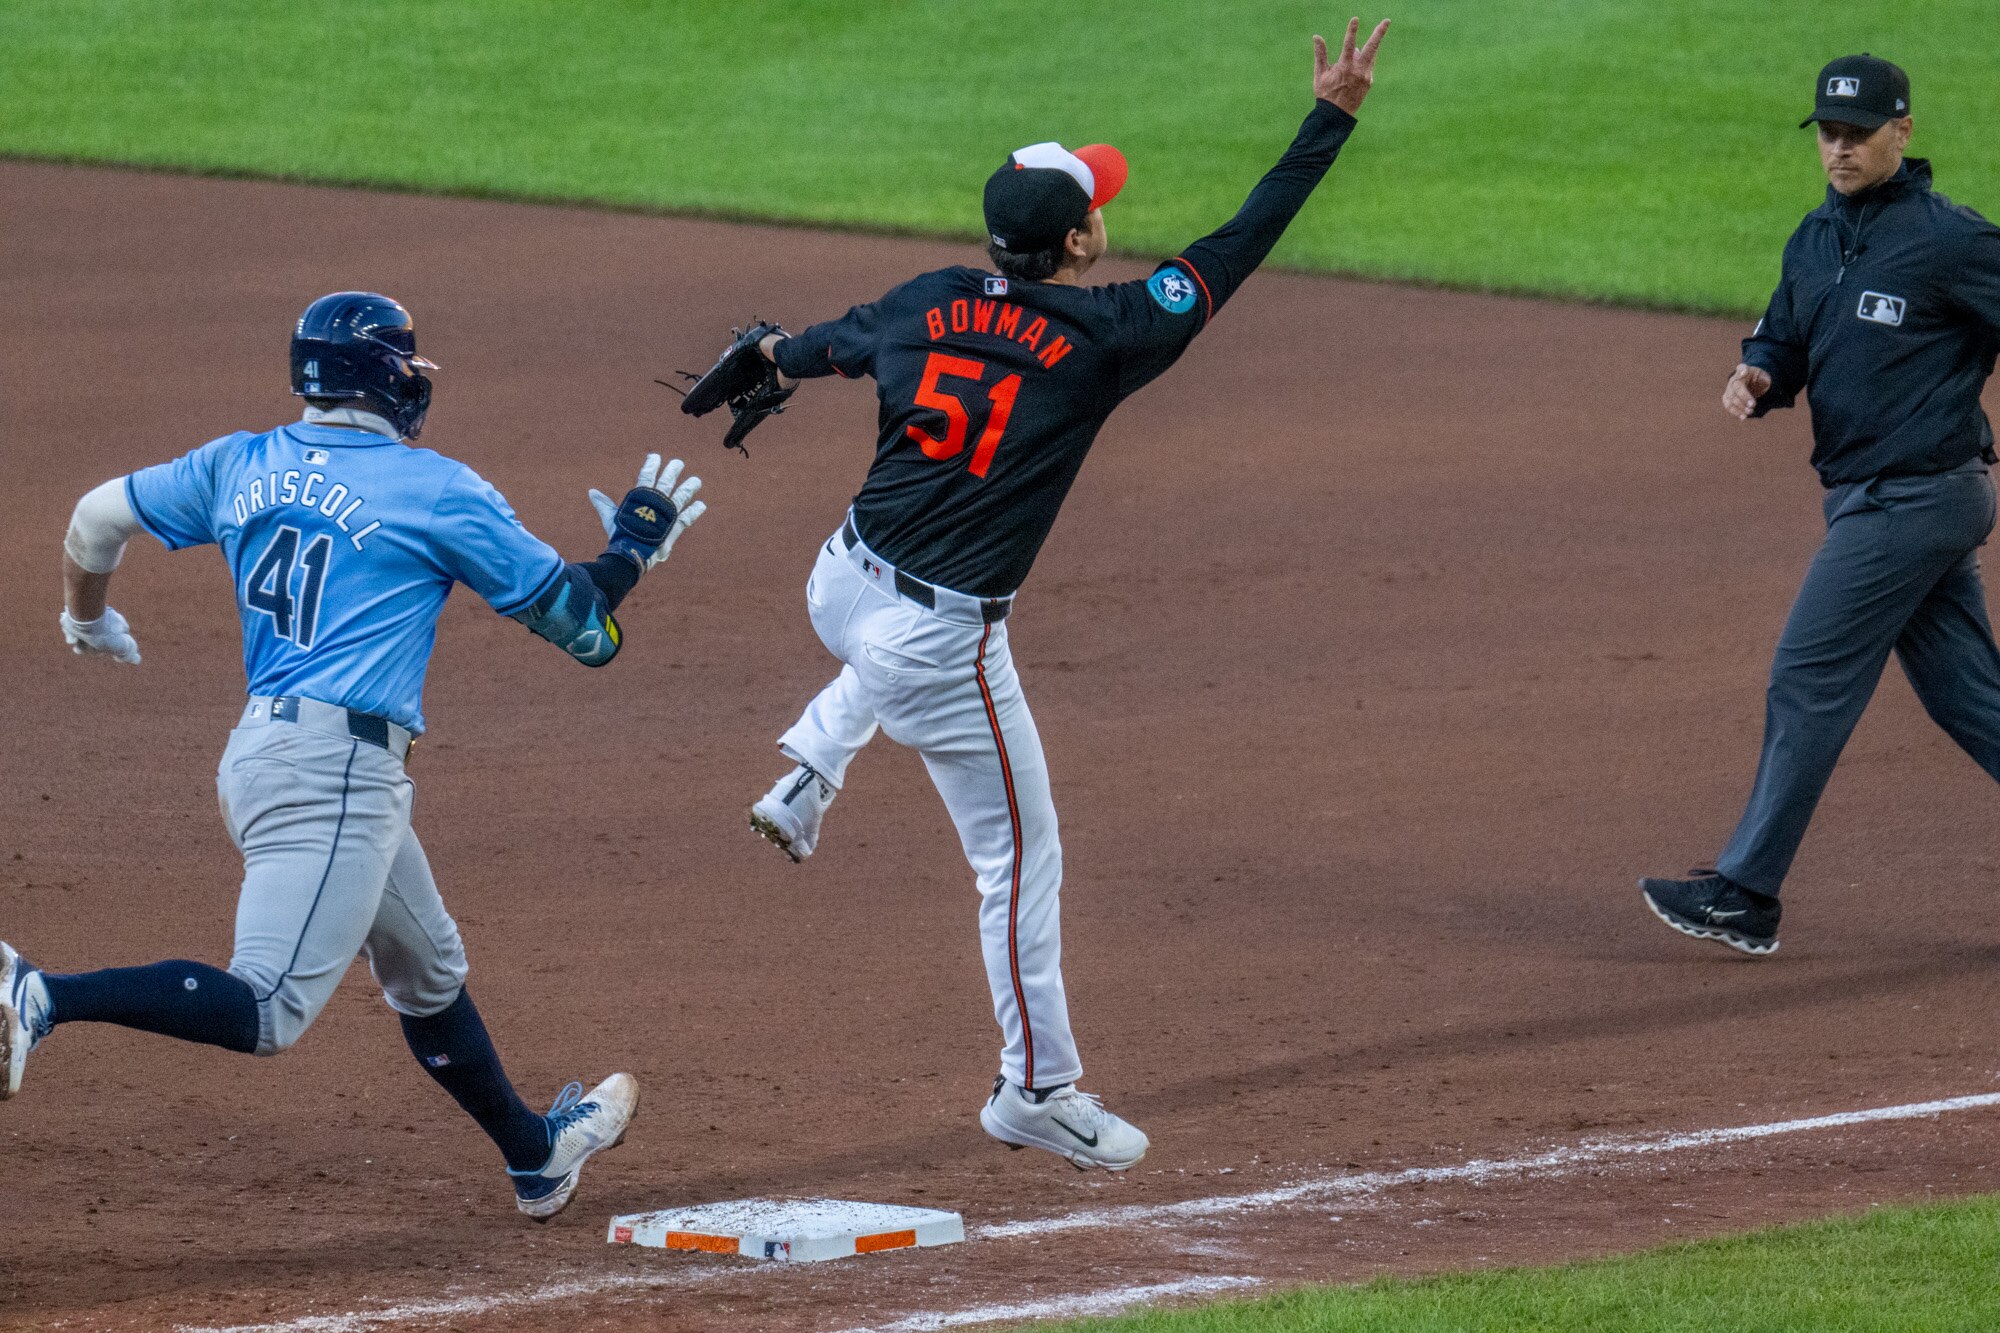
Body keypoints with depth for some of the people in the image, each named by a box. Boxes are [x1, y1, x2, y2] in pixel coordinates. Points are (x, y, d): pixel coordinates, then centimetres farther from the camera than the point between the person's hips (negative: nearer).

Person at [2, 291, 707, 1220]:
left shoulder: (240, 465, 11)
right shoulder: (437, 491, -4)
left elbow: (98, 517, 23)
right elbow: (575, 619, 2)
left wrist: (86, 620, 43)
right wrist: (636, 544, 22)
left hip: (257, 754, 9)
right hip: (334, 770, -9)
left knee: (428, 972, 25)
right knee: (265, 1011, -19)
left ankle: (535, 1156, 40)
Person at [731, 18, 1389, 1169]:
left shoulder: (932, 304, 1)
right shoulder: (1106, 336, -14)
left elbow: (835, 340, 22)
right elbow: (1243, 246, -9)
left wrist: (777, 359, 46)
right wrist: (1333, 118, -3)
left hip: (842, 587, 6)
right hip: (946, 641, -6)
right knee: (1022, 859, 8)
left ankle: (810, 774, 28)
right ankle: (1040, 1087, 15)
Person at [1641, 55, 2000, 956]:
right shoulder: (1816, 240, 12)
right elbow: (1783, 341, 18)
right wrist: (1757, 376, -4)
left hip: (1915, 500, -9)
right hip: (1868, 500, 9)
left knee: (1808, 687, -6)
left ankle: (1746, 897, -1)